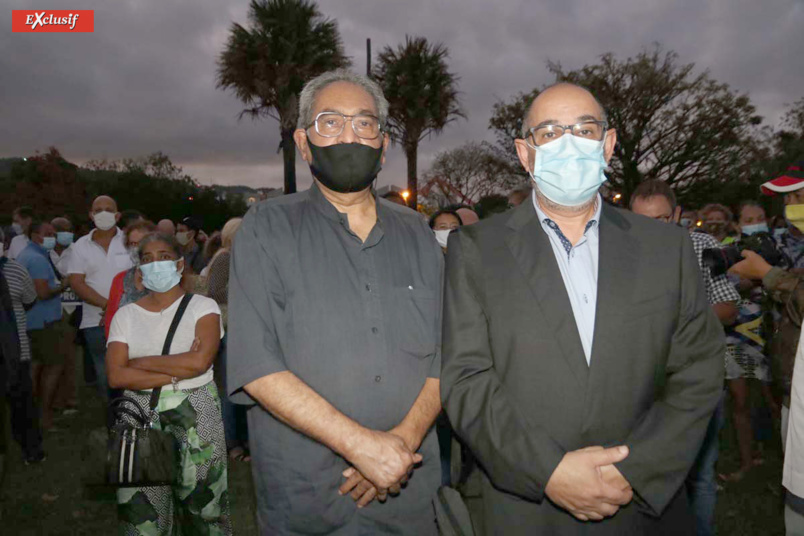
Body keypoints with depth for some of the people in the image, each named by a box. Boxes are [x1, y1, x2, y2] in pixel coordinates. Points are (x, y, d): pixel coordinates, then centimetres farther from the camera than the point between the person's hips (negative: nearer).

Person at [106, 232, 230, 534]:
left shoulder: (203, 307, -1)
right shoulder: (126, 314, 6)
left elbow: (200, 360, -17)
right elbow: (116, 376, -5)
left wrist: (140, 362, -8)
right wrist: (177, 374, -13)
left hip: (195, 416, -2)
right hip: (141, 417, 2)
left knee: (201, 504, 4)